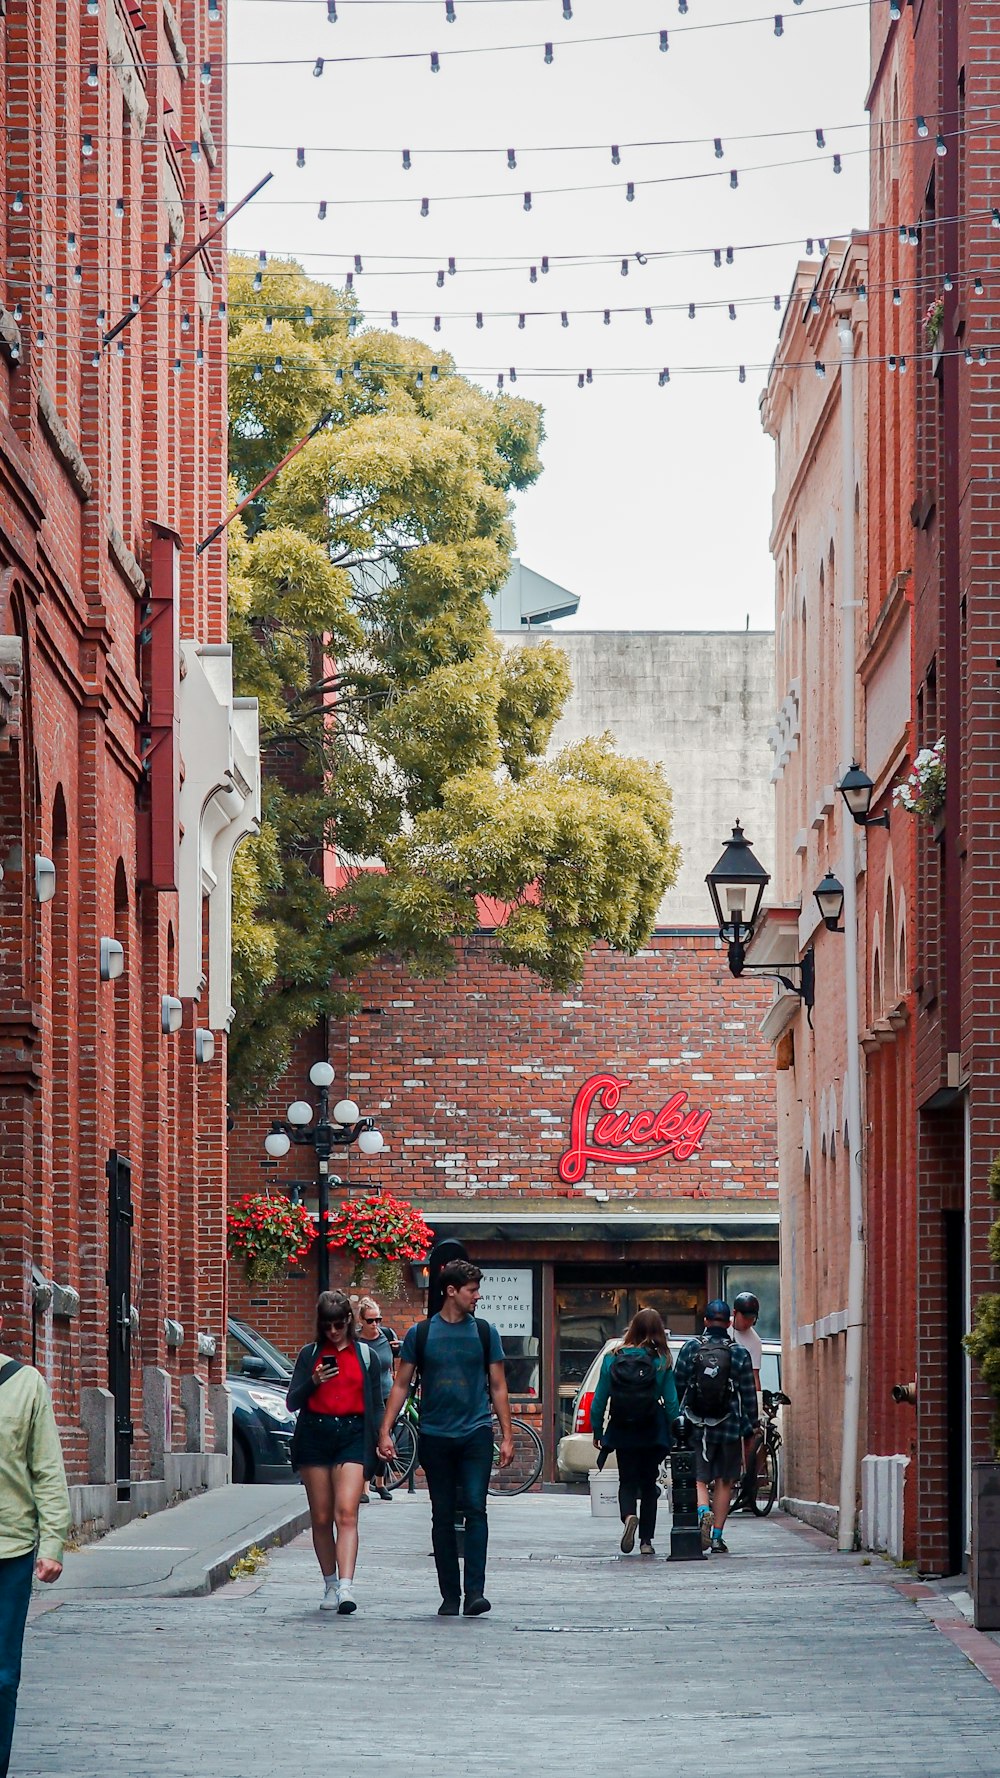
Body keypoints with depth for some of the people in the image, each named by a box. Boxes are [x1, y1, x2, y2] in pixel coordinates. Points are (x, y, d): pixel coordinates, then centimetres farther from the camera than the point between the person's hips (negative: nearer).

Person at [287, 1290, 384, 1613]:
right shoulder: (310, 1354, 10)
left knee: (346, 1513, -15)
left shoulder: (365, 1355, 10)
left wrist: (379, 1441, 3)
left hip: (352, 1437, -2)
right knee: (321, 1517, 4)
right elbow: (292, 1402, 5)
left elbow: (376, 1405, 13)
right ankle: (330, 1585, 17)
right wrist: (314, 1382, -13)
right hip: (315, 1436, 2)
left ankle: (346, 1588, -25)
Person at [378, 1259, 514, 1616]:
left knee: (475, 1508, -13)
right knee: (443, 1517, 4)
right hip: (435, 1436, 1)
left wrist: (507, 1436, 5)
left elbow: (497, 1387, 11)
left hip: (476, 1433, 0)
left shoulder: (485, 1333, 8)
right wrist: (385, 1431, -1)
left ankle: (475, 1591, -17)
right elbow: (401, 1385, 8)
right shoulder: (420, 1334, 5)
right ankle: (450, 1595, 10)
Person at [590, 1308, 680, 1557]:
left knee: (627, 1481, 10)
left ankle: (629, 1516, -21)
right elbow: (671, 1401, -7)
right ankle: (646, 1541, 12)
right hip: (652, 1434, 0)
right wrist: (675, 1436, 1)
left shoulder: (613, 1359, -4)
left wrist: (597, 1431, 8)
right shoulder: (662, 1362, -8)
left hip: (622, 1433, 0)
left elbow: (599, 1399, -2)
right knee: (648, 1484, 13)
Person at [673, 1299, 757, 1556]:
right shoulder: (740, 1354, -1)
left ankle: (704, 1512, -25)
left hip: (695, 1426, 0)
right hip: (729, 1428, 1)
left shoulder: (691, 1349, -2)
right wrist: (749, 1429, 10)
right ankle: (717, 1537, 9)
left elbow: (676, 1388, 0)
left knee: (698, 1478, 4)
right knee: (724, 1482, 9)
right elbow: (749, 1397, 2)